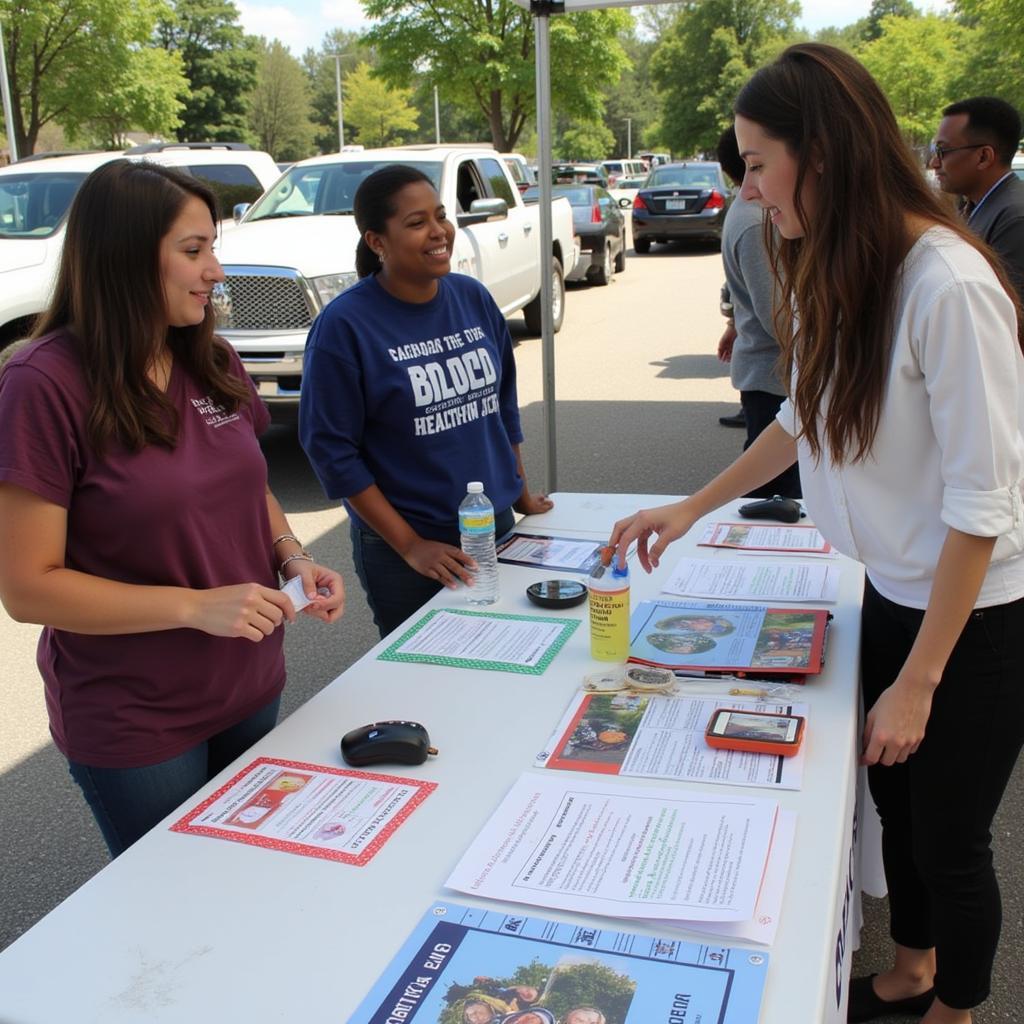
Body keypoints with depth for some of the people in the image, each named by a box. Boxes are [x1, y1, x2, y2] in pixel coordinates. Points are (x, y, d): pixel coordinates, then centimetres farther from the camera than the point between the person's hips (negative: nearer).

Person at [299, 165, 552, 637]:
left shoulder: (473, 298, 2)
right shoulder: (344, 324, -15)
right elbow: (333, 450, -14)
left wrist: (521, 493, 11)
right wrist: (409, 545, -16)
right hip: (403, 547, -5)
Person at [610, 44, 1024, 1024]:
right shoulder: (839, 274, 0)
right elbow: (803, 418, 14)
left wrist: (918, 680, -19)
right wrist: (691, 508, 12)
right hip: (892, 592, 8)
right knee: (894, 802, 22)